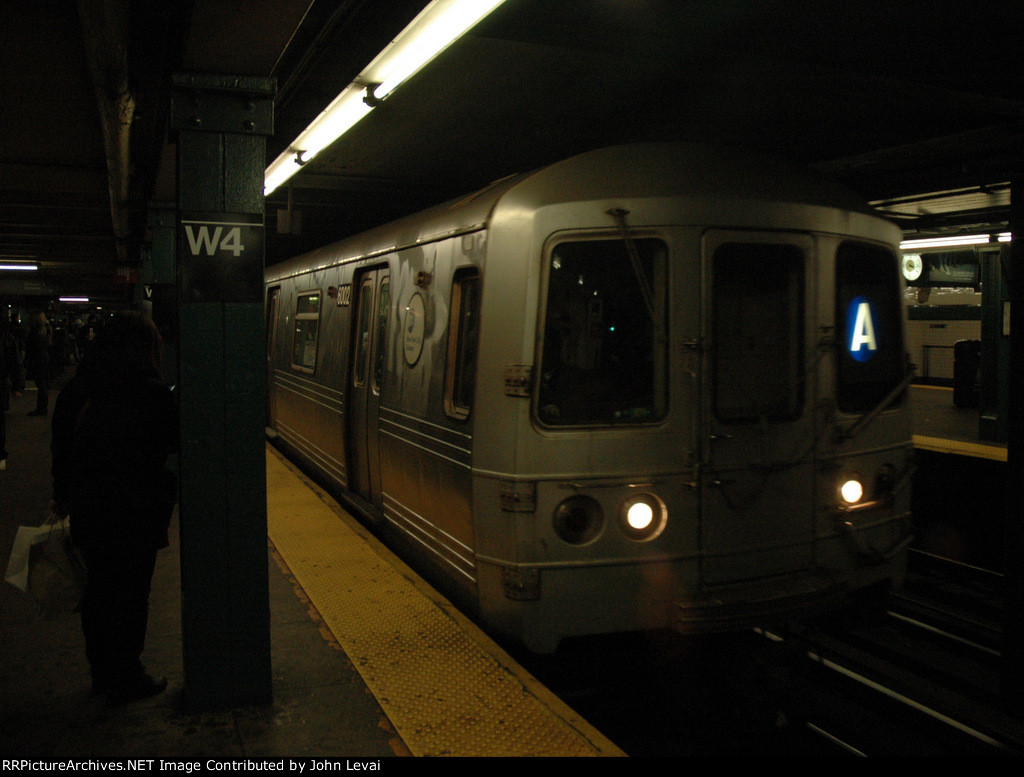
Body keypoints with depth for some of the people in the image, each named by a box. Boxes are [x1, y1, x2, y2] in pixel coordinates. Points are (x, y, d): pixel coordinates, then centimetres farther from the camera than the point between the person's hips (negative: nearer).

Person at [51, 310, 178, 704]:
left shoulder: (76, 389, -1)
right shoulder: (153, 393, -18)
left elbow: (61, 447, 8)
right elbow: (174, 443, -5)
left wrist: (62, 495, 20)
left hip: (88, 510, 6)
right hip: (137, 512, -5)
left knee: (98, 589, 18)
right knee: (132, 593, 7)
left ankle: (102, 671, 32)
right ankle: (126, 678, 18)